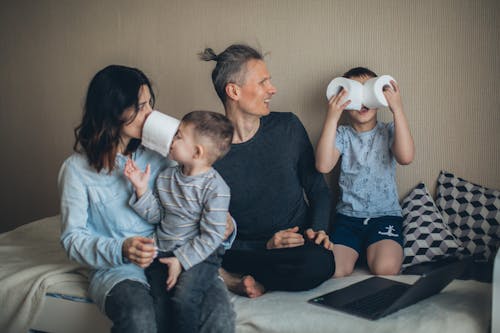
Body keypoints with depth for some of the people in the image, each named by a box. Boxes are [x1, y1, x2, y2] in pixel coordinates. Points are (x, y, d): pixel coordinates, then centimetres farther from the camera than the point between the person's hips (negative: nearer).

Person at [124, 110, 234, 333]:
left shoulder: (215, 188, -12)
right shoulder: (166, 177, 8)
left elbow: (211, 236, -13)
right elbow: (155, 216, 11)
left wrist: (181, 260, -16)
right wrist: (142, 189, -2)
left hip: (199, 255, -6)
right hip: (163, 251, 6)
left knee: (184, 297, -27)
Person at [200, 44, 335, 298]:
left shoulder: (287, 127, 3)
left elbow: (317, 188, 12)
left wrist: (317, 229, -8)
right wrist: (265, 247, -17)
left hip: (296, 246, 3)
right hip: (243, 251, -2)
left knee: (320, 262, -35)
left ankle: (235, 281, -14)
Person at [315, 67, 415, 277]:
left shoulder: (388, 132, 4)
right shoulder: (342, 135, 6)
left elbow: (406, 157, -19)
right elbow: (323, 166, -14)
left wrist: (398, 110, -21)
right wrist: (332, 118, -17)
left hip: (385, 215, -1)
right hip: (347, 215, 1)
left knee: (386, 269, -27)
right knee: (332, 272, -21)